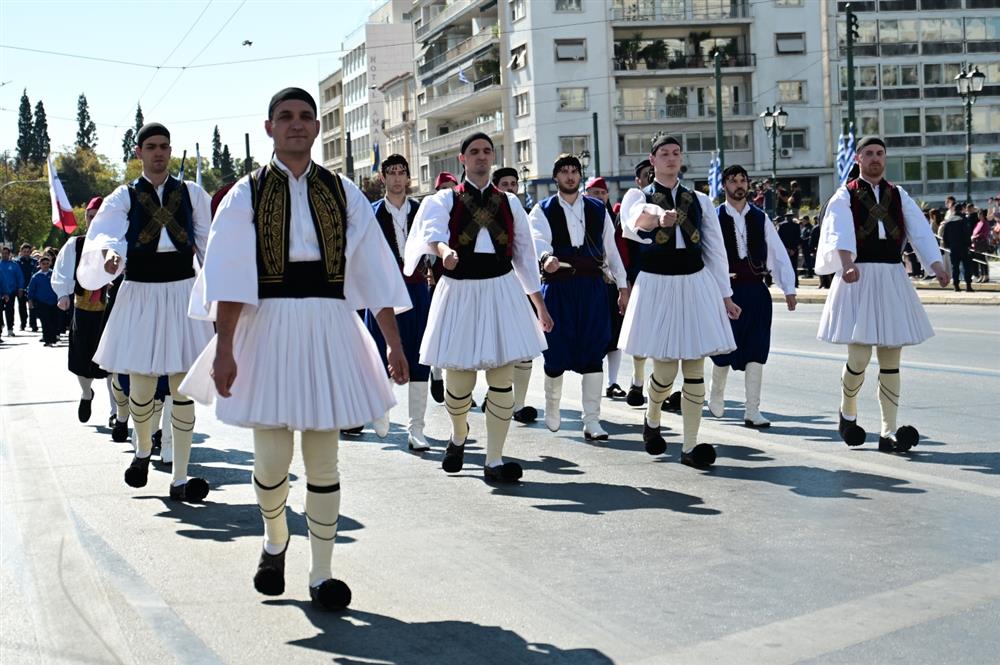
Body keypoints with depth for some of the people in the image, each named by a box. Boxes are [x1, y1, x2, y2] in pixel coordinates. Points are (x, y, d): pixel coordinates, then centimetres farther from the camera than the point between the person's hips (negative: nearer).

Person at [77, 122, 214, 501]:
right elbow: (105, 234, -15)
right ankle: (143, 449, 33)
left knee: (183, 386, -1)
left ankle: (180, 479, 3)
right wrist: (109, 255, -37)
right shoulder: (125, 197, 2)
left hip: (182, 292, 1)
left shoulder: (191, 194, 7)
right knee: (141, 386, 2)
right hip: (140, 295, -1)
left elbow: (206, 246, 12)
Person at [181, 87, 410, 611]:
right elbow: (228, 278, -4)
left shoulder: (342, 194, 7)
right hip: (269, 327, -1)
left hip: (329, 330, 1)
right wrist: (224, 349, -12)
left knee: (323, 459, 4)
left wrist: (393, 344, 2)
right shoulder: (247, 193, 2)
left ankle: (321, 573, 14)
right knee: (271, 459, 2)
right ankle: (275, 539, 32)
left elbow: (373, 270, 6)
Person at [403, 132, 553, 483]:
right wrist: (444, 250, -43)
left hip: (501, 291, 2)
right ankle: (459, 435, 34)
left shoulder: (509, 202, 11)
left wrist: (540, 305, 14)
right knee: (459, 384, 2)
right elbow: (432, 230, -19)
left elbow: (524, 254, 15)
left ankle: (494, 460, 6)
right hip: (460, 292, -2)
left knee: (502, 380, -2)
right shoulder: (444, 200, 2)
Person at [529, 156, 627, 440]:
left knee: (593, 353, -2)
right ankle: (552, 406, 30)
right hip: (557, 286, -2)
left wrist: (623, 285, 8)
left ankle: (592, 421, 2)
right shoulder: (542, 211, 1)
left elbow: (610, 248, 12)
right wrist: (546, 257, -40)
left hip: (592, 286, 2)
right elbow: (538, 240, -18)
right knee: (556, 353, 3)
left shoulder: (598, 209, 10)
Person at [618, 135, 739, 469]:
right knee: (665, 370, -2)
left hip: (695, 284, 3)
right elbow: (634, 220, -25)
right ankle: (651, 420, 30)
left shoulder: (700, 201, 11)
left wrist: (725, 295, 11)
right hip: (656, 285, -3)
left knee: (695, 369, 0)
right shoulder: (639, 196, 1)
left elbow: (715, 250, 13)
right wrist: (659, 216, -47)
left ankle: (690, 446, 5)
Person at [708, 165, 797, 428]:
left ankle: (752, 411, 3)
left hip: (757, 291, 3)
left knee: (756, 352, -1)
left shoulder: (760, 218, 6)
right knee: (725, 349, 5)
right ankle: (717, 394, 33)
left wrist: (789, 289, -3)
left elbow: (778, 253, 4)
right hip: (727, 290, -2)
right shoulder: (714, 218, -3)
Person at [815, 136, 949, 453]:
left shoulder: (898, 196, 12)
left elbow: (920, 231, 0)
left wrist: (936, 265, -16)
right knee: (859, 358, -6)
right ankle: (847, 411, 22)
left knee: (890, 360, 3)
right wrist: (847, 265, -35)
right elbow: (841, 233, -17)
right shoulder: (845, 195, 1)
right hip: (858, 278, -4)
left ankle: (889, 432, 6)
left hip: (892, 278, 4)